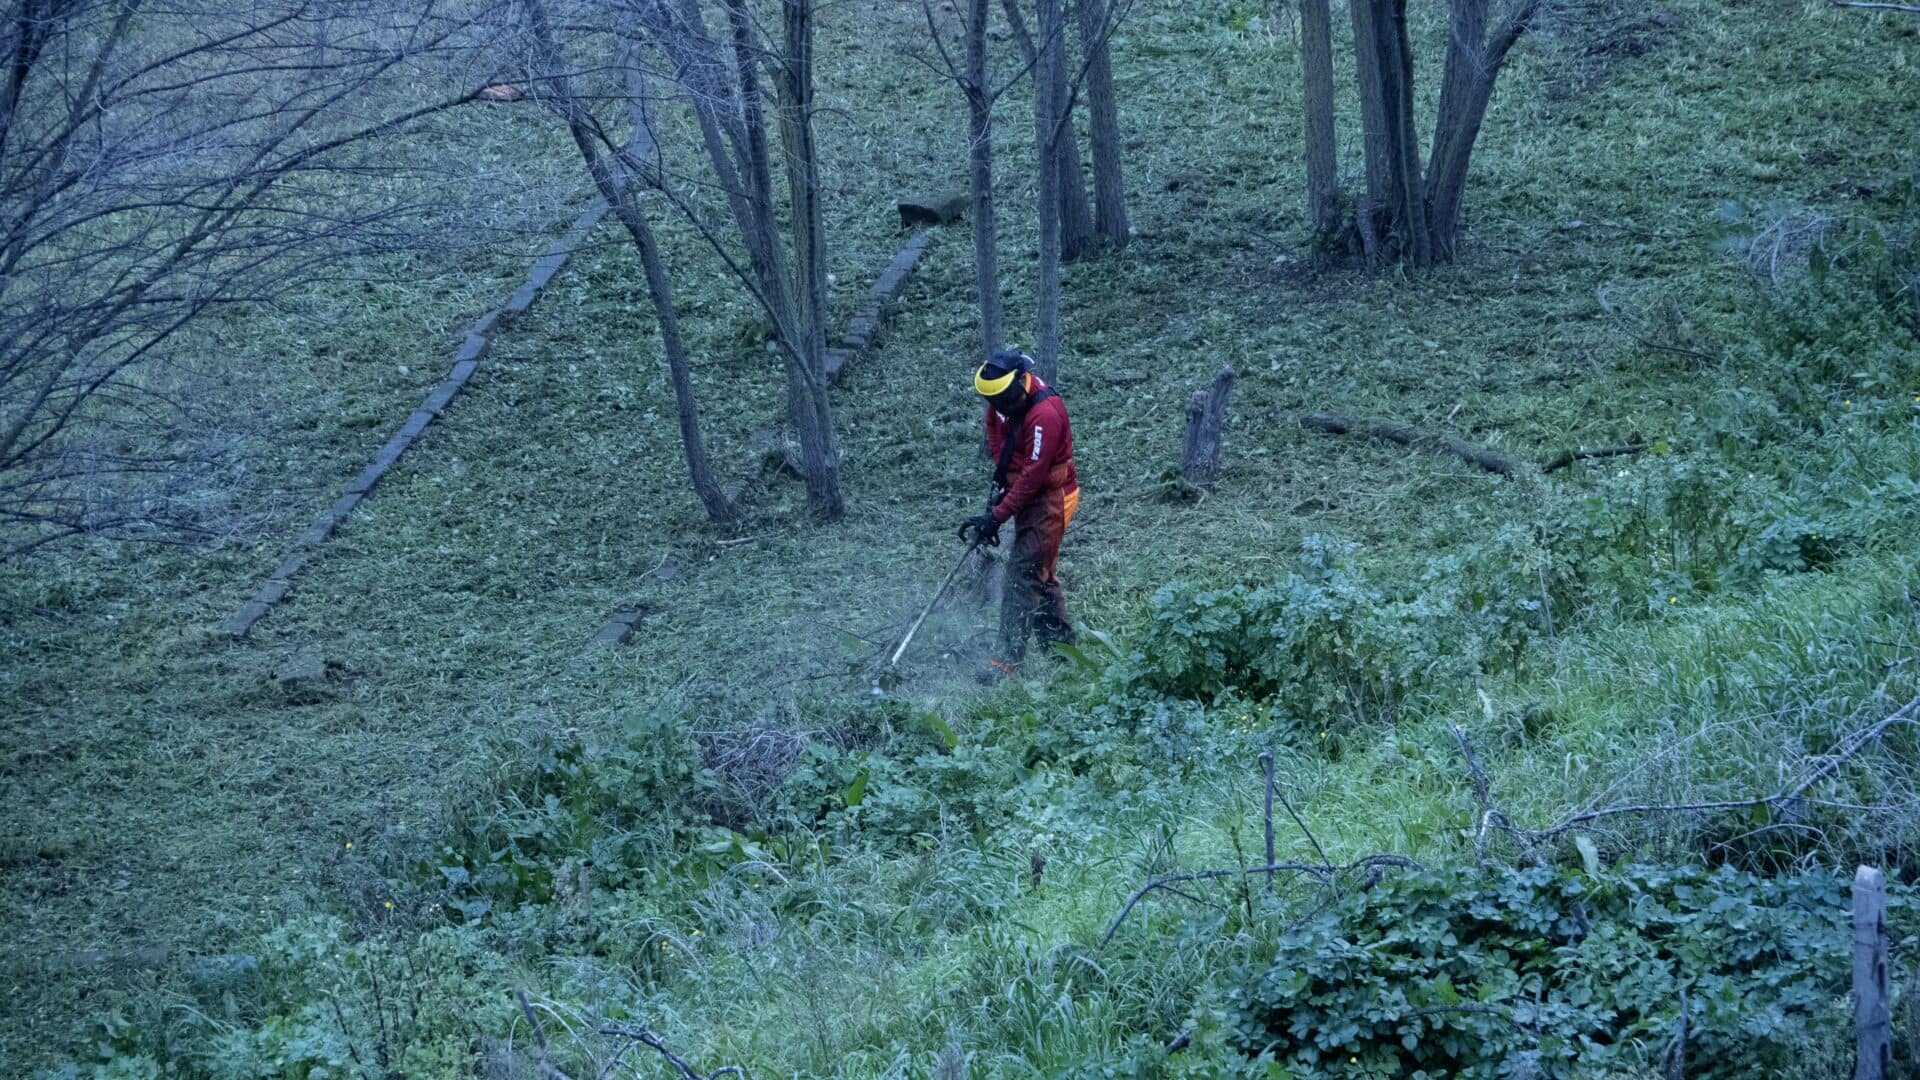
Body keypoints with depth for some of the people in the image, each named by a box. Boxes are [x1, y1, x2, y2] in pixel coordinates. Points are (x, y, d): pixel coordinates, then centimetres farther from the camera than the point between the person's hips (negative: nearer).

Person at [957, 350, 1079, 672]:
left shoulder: (1045, 415, -29)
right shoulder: (1002, 402, -3)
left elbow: (1033, 476, -29)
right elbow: (994, 428, 18)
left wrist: (997, 517, -28)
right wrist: (1000, 470, 2)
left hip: (1050, 499, -9)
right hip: (1028, 494, 9)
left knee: (1024, 573, -14)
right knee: (1043, 571, 18)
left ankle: (1009, 661, -18)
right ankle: (1061, 642, 31)